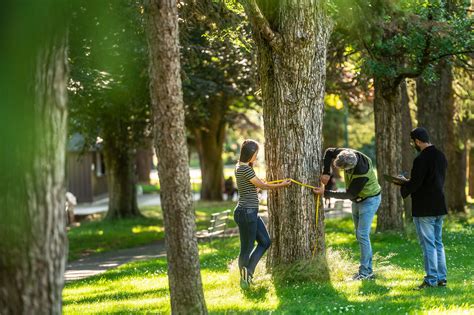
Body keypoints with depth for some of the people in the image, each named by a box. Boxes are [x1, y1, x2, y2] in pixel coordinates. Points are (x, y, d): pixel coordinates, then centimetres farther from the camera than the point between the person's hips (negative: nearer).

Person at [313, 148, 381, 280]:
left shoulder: (362, 174, -38)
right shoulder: (348, 154, -18)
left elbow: (349, 195, -28)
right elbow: (329, 152, -2)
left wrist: (326, 193, -24)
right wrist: (326, 172, -15)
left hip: (369, 200, -9)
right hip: (357, 199, 9)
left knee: (362, 235, -15)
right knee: (360, 235, 11)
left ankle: (365, 272, -14)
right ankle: (367, 269, 17)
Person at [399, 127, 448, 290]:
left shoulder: (421, 159, -19)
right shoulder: (441, 156, 9)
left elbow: (415, 183, -21)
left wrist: (404, 188, 1)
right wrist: (409, 183, 15)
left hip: (424, 209, -8)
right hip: (439, 206, 8)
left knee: (428, 244, -3)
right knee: (438, 243, 15)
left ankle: (431, 279, -1)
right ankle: (441, 278, 17)